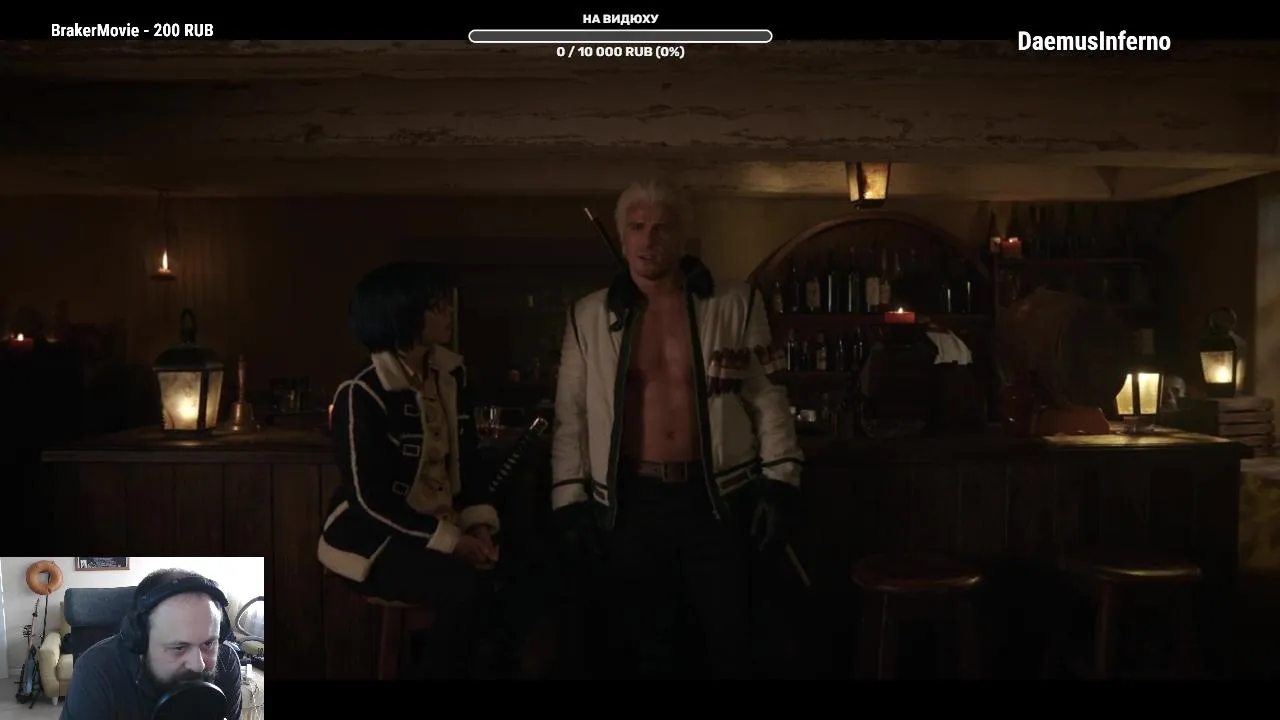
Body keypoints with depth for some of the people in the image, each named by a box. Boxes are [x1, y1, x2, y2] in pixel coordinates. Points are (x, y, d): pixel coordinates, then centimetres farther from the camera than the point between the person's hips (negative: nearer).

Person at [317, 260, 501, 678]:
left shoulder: (450, 375, 4)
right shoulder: (361, 395, -15)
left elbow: (469, 460, 8)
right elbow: (370, 498, -18)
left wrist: (478, 525, -8)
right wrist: (450, 541, -21)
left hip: (442, 527, 6)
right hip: (373, 537, -6)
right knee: (467, 587, -29)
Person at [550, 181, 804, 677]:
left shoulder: (735, 306, -2)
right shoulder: (590, 317, 1)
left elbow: (767, 399, 0)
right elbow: (571, 416, 4)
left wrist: (779, 483, -6)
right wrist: (570, 499, 1)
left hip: (717, 496, -1)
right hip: (630, 501, 1)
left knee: (730, 638, 12)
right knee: (645, 642, 16)